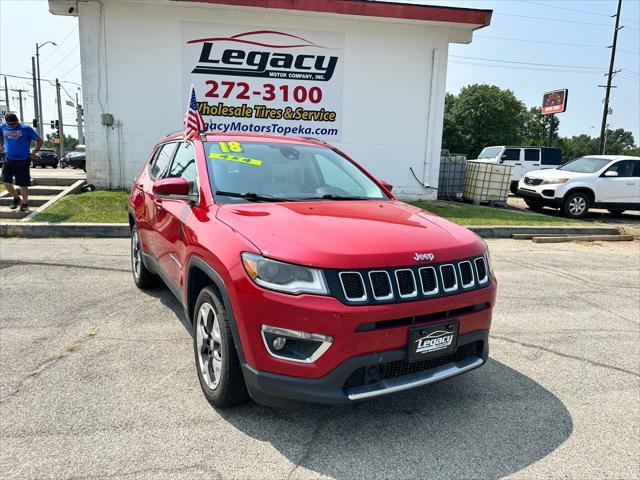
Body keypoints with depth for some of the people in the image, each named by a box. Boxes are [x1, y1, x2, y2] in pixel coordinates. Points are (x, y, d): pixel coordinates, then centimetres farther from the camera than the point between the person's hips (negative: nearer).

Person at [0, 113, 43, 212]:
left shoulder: (26, 129, -9)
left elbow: (39, 141, -5)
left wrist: (34, 153, -8)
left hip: (23, 161, -4)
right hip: (8, 159, 4)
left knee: (23, 184, 0)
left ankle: (25, 203, 18)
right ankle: (16, 198, 24)